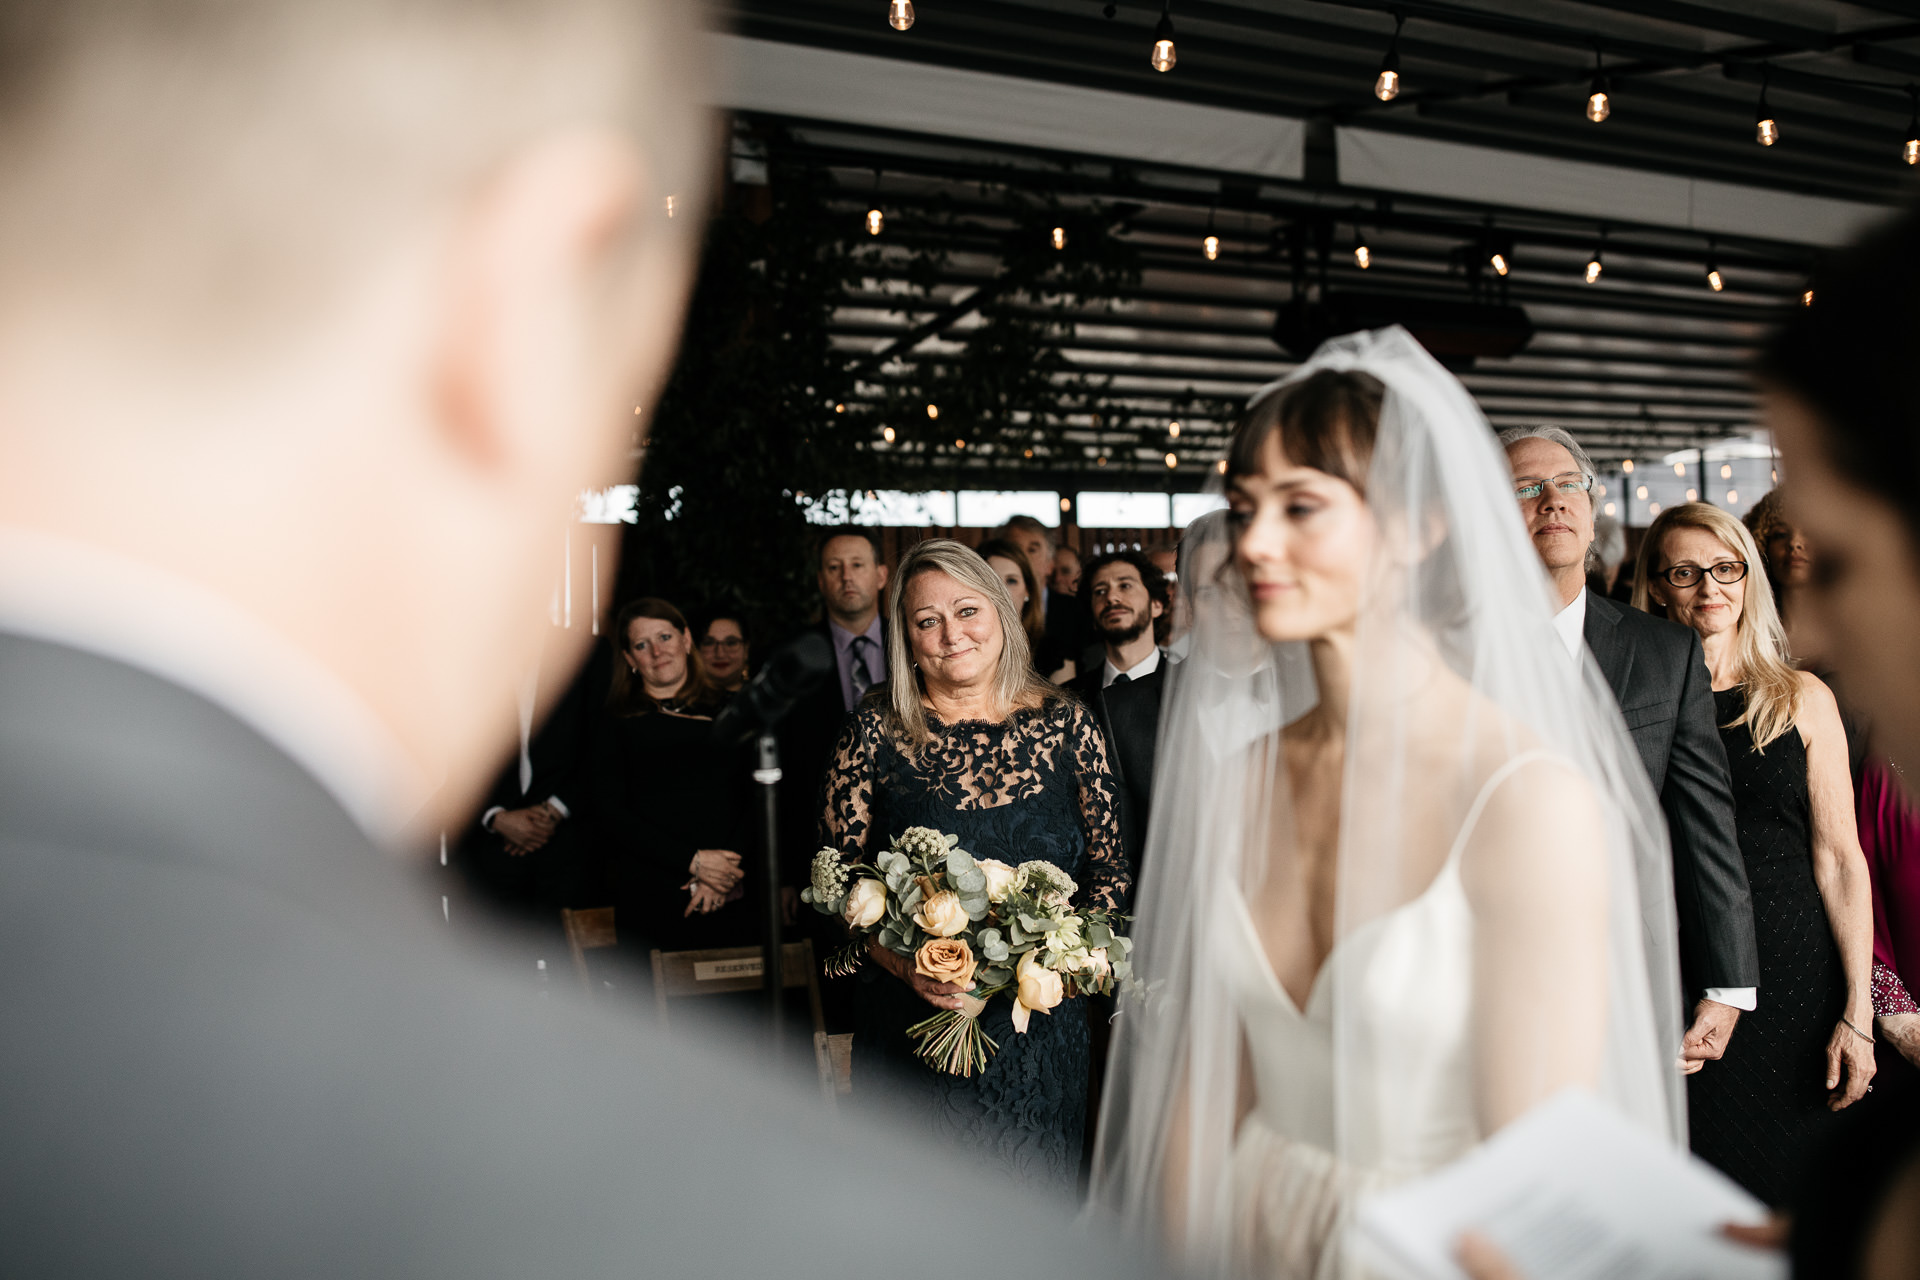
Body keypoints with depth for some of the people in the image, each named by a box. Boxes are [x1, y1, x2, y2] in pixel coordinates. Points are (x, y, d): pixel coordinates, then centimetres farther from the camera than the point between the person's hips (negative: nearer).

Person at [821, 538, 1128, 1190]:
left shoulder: (1065, 723, 1)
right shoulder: (874, 734, -4)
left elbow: (1110, 862, 6)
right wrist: (903, 963, -17)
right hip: (915, 1025, -1)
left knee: (1036, 1197, 14)